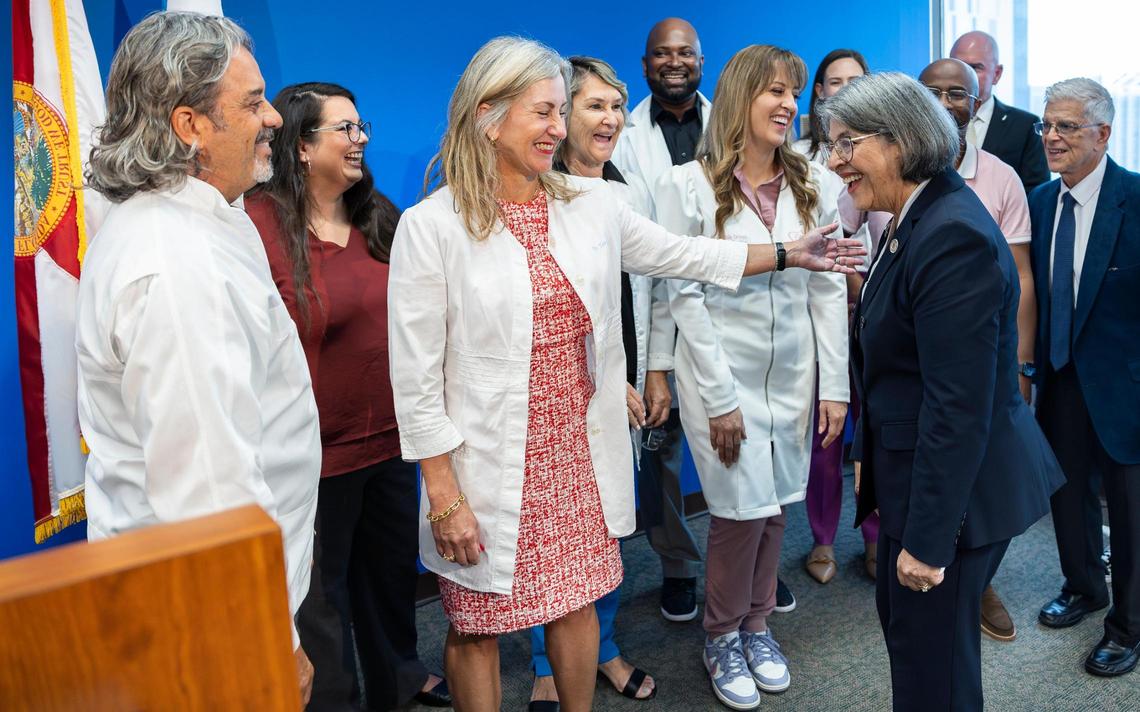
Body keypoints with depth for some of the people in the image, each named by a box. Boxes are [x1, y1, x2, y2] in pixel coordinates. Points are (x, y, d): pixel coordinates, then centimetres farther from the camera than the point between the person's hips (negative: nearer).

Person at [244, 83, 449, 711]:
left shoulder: (378, 216, 6)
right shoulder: (258, 223, -16)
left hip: (390, 436, 7)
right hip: (315, 451, -7)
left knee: (393, 564, 24)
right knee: (319, 589, 13)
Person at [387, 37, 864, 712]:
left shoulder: (591, 202, 2)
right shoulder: (430, 226, -12)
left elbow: (679, 254, 15)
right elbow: (418, 377, -11)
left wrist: (789, 253, 16)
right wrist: (443, 496, -12)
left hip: (577, 452, 5)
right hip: (491, 467, -4)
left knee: (577, 600, 19)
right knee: (477, 627, 11)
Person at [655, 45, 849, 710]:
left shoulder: (816, 185, 2)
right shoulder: (688, 186, -8)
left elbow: (829, 290, 3)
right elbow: (685, 296, -10)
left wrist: (836, 386, -1)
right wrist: (720, 397, -12)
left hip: (793, 375, 4)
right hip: (722, 374, -3)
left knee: (775, 505, 11)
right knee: (741, 510, 0)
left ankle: (757, 625, 34)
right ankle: (723, 637, 25)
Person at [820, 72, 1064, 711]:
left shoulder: (955, 238, -25)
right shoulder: (916, 221, 6)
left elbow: (958, 408, -26)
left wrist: (926, 538, -22)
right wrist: (868, 455, 17)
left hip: (956, 487, -10)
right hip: (914, 472, 10)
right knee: (902, 623, 23)